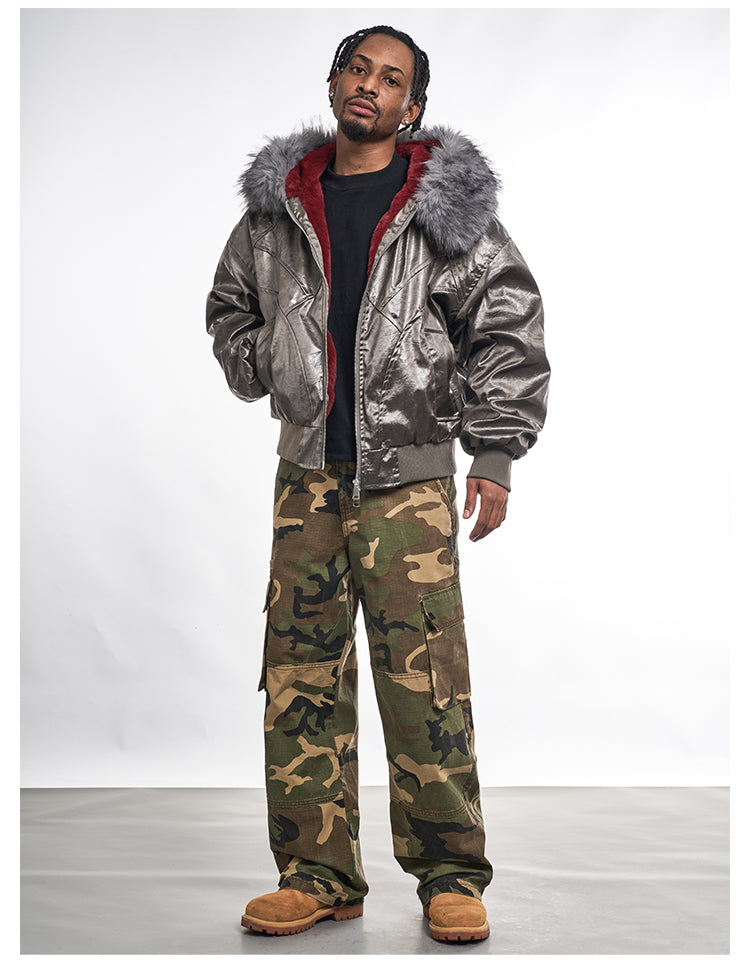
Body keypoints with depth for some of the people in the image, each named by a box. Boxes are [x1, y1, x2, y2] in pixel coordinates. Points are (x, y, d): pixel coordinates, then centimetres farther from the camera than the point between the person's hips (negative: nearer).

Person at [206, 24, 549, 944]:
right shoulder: (277, 204, 12)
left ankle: (451, 874, 7)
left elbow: (508, 324, 0)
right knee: (300, 675, 4)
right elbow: (229, 305, 27)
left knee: (426, 677, -6)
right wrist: (267, 373, 9)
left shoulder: (447, 205, 2)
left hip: (409, 471, -4)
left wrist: (495, 455, -5)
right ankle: (318, 874, 14)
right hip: (307, 469, 4)